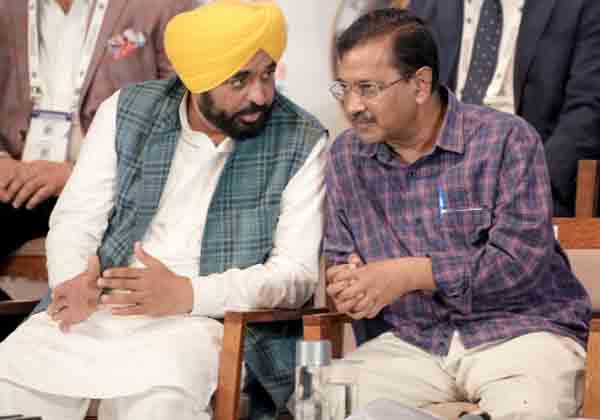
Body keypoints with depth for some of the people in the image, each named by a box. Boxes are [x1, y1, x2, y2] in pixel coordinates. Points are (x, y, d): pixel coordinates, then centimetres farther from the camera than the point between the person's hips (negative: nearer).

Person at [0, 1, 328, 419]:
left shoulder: (302, 142, -2)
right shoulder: (126, 112, 7)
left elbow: (297, 271, -6)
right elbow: (76, 219, 7)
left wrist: (186, 295, -21)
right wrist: (75, 283, -18)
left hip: (205, 320, -3)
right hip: (99, 309, 3)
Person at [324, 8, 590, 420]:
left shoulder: (506, 139, -8)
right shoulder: (346, 155, 8)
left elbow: (521, 257, -14)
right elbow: (339, 258, 15)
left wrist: (409, 274, -17)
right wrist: (346, 282, -11)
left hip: (519, 331, -4)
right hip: (413, 340, 4)